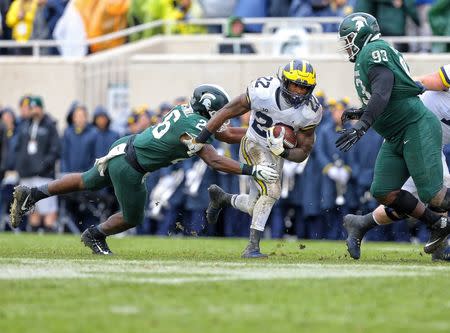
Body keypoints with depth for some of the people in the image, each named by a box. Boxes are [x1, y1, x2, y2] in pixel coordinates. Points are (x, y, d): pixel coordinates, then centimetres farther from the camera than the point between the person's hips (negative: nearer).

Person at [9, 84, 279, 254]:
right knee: (132, 218, 11)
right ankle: (95, 236, 32)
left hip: (124, 147, 9)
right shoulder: (193, 128, -23)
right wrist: (252, 171, -29)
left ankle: (31, 194, 33)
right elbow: (215, 161, -28)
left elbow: (228, 134, 11)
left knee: (87, 182, 28)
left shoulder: (190, 112, 4)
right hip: (128, 166, -9)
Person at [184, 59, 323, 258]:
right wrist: (200, 140, -14)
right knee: (271, 190, -26)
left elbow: (303, 152, -10)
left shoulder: (310, 111, -18)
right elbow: (229, 112, -16)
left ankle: (221, 197, 43)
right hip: (254, 146, -5)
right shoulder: (263, 91, -27)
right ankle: (252, 247, -20)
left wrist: (283, 152, -32)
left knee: (255, 208, 11)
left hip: (277, 154, 5)